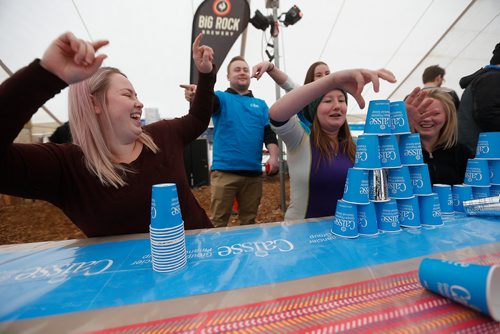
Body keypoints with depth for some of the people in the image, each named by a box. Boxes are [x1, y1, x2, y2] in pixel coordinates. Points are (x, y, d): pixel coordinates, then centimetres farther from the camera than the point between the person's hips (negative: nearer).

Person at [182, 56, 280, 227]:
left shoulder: (260, 104, 17)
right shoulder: (222, 98, 9)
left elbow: (269, 132, 9)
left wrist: (273, 157, -7)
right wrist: (197, 94, -37)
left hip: (254, 172, 3)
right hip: (224, 171, -3)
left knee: (249, 221, 13)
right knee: (218, 221, 2)